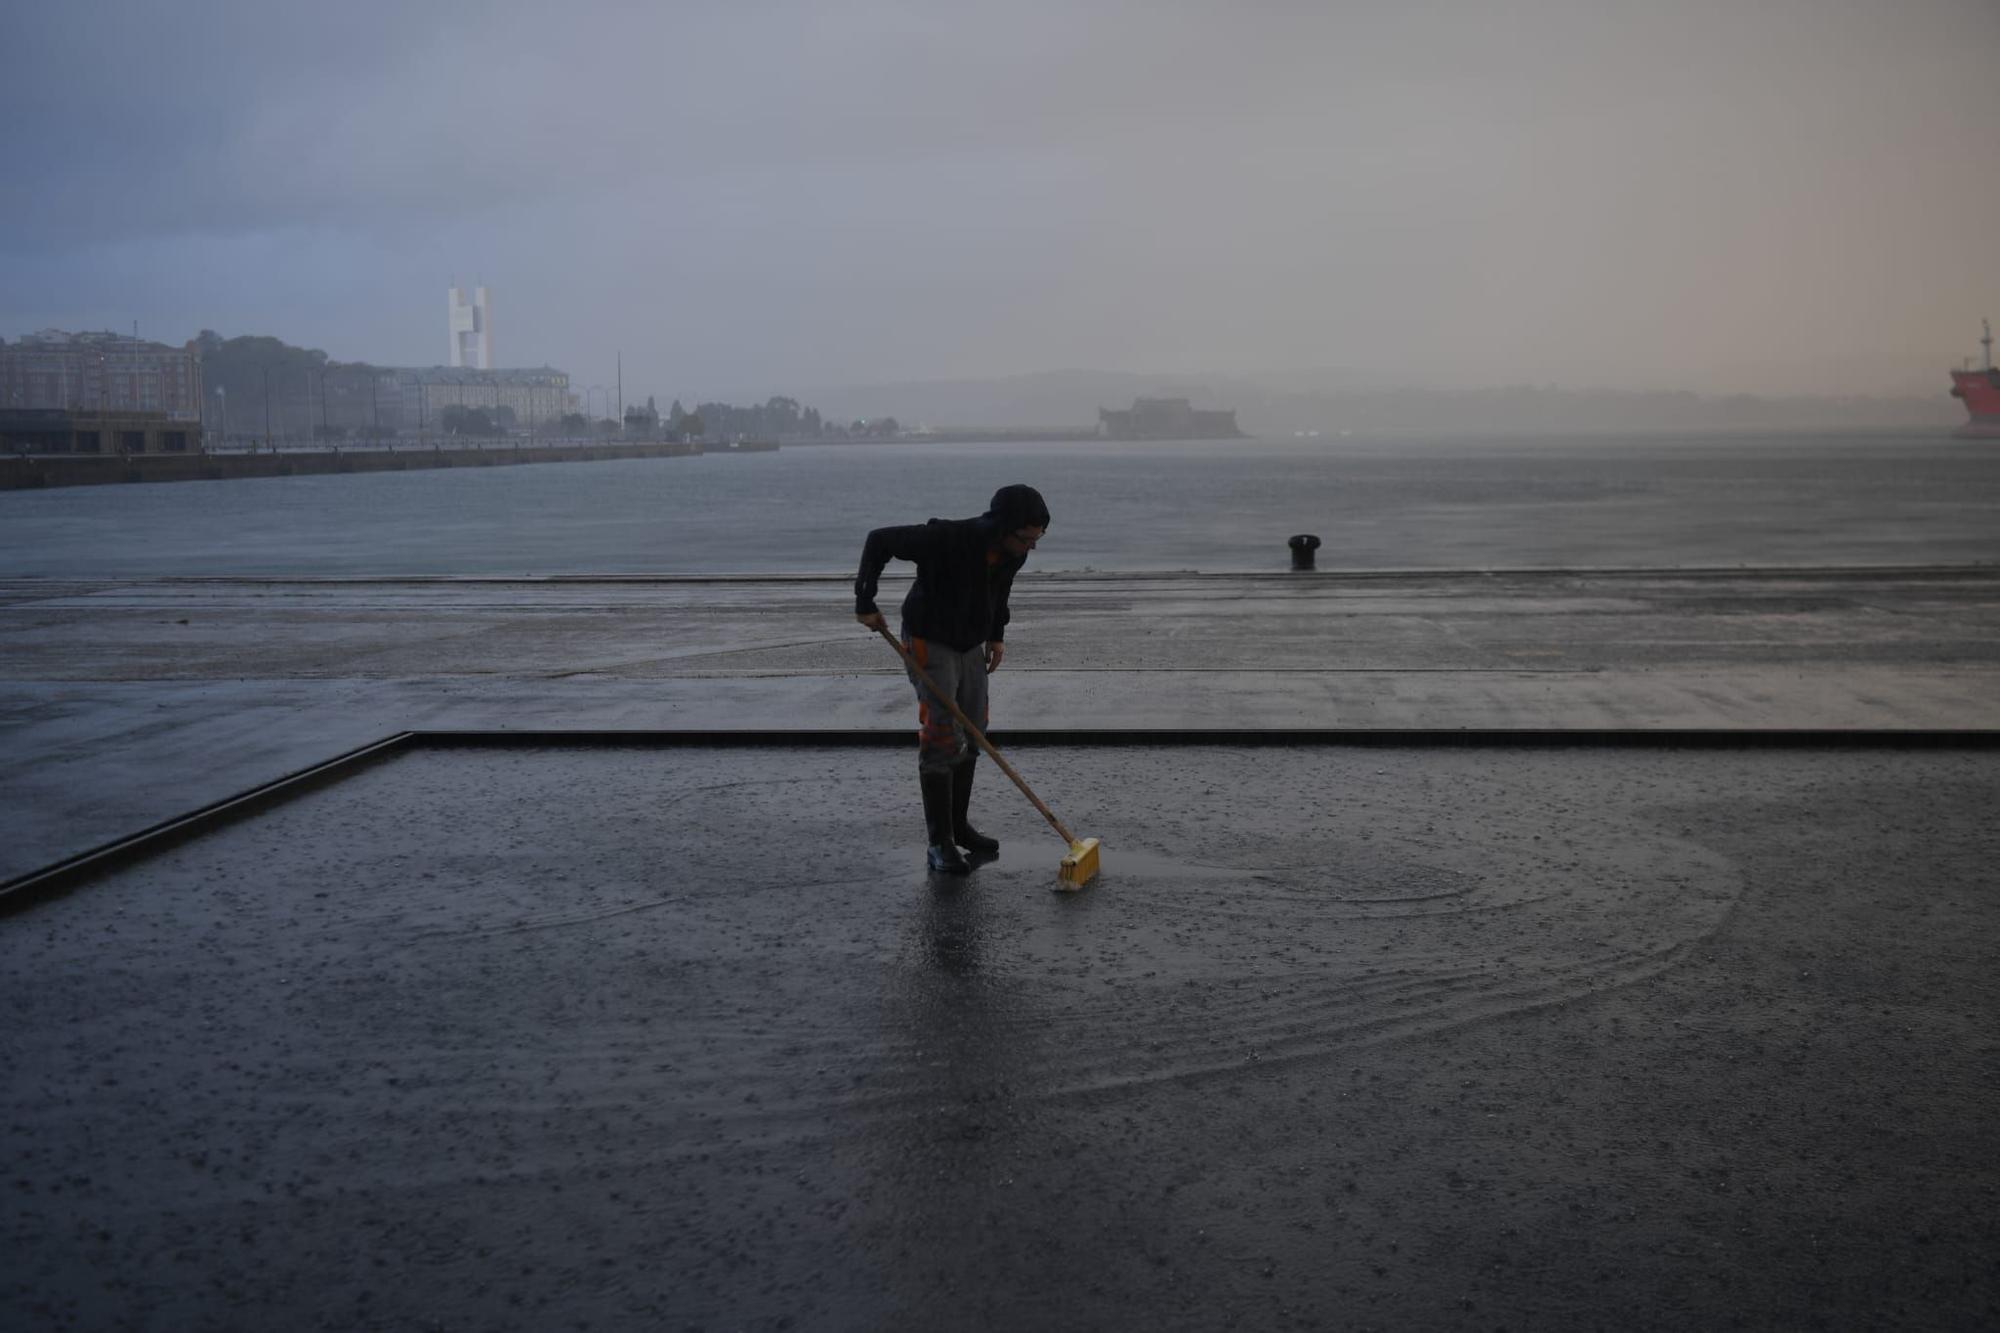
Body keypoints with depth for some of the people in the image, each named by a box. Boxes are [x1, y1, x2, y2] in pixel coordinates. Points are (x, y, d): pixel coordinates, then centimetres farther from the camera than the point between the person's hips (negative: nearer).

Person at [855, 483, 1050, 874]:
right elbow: (880, 540, -21)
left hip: (972, 646, 7)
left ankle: (959, 825, 28)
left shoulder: (1014, 553, -10)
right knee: (942, 738, -12)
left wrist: (997, 634, 8)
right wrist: (865, 602, -19)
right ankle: (939, 845, -7)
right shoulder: (947, 538, -30)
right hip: (930, 643, -7)